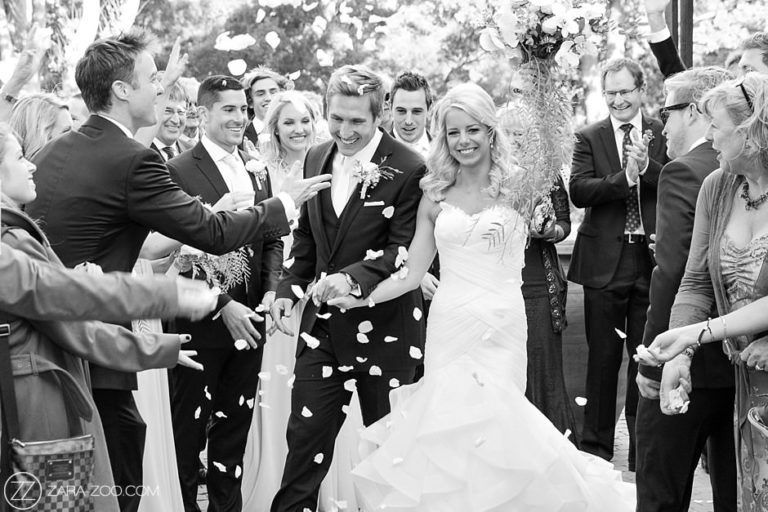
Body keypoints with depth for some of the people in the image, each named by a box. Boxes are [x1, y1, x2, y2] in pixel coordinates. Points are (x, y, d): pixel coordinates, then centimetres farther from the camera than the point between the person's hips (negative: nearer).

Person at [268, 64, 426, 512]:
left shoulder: (408, 169, -14)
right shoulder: (317, 159, 6)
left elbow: (407, 250, -17)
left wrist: (353, 277, -30)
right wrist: (288, 289, 5)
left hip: (384, 328, -5)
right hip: (323, 324, 5)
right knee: (306, 433, 6)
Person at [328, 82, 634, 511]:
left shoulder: (516, 184, 3)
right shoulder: (436, 194, 8)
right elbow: (412, 274, 10)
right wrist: (359, 298, -1)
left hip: (501, 328, -2)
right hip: (448, 326, 2)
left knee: (492, 417, -9)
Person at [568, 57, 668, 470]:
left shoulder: (663, 134, 4)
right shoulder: (589, 138, 3)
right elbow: (578, 191, -11)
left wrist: (647, 166, -20)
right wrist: (625, 177, -21)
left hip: (652, 258, 0)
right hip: (605, 261, 0)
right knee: (603, 357, 8)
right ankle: (596, 445, 19)